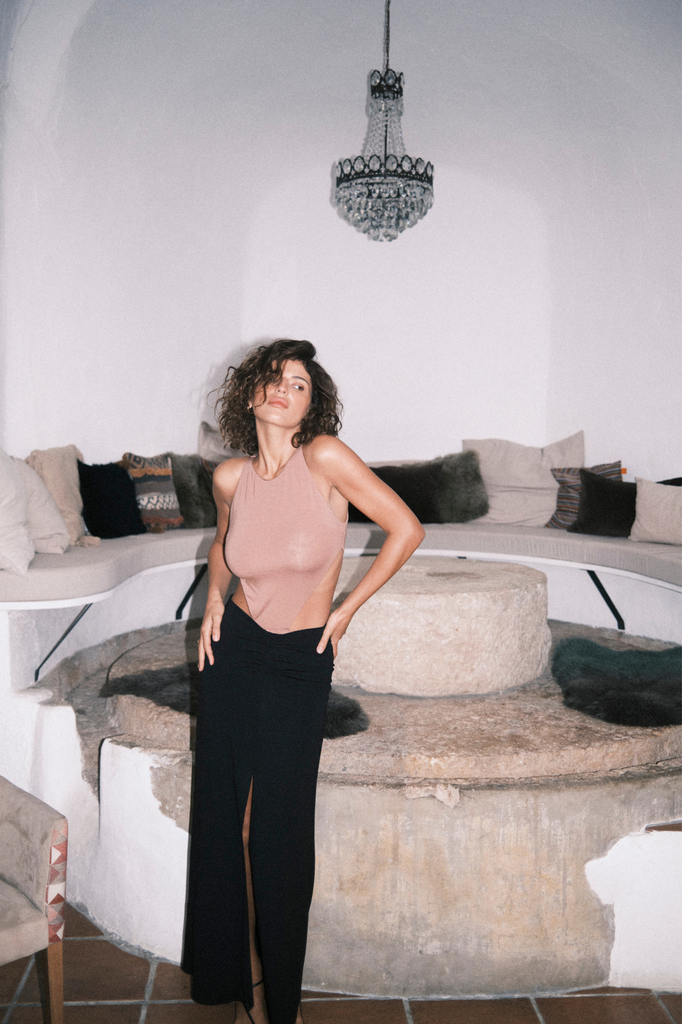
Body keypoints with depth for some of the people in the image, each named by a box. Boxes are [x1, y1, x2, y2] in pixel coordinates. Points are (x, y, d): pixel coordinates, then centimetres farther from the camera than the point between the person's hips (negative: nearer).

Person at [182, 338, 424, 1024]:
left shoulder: (325, 458, -15)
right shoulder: (230, 477, -2)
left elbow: (406, 528, -11)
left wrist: (346, 610, -5)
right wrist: (213, 600, 5)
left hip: (301, 665, -3)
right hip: (233, 651, 4)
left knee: (279, 829, 2)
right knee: (227, 816, 9)